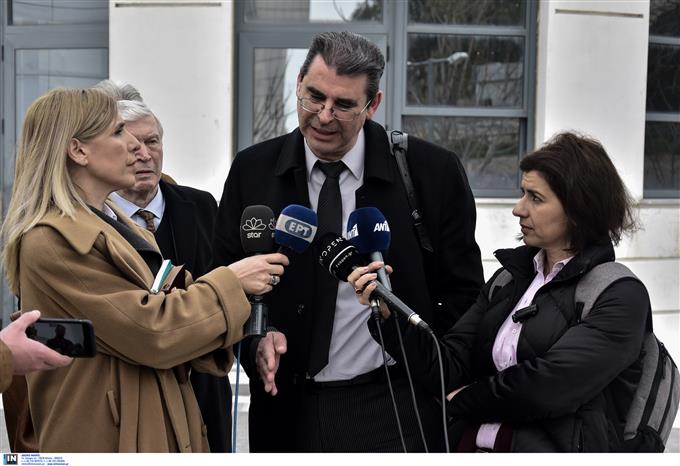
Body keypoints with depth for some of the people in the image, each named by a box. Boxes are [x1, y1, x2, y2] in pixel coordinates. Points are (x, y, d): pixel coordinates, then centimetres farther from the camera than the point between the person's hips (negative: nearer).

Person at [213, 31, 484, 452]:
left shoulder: (432, 172, -5)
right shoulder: (252, 171, 1)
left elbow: (462, 290, 3)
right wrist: (256, 336, -11)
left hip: (390, 406, -2)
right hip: (288, 408, 2)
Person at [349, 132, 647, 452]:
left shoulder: (621, 296, -4)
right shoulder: (509, 278, 14)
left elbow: (547, 384, -14)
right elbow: (447, 368, 6)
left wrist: (464, 399, 0)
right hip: (469, 445, 5)